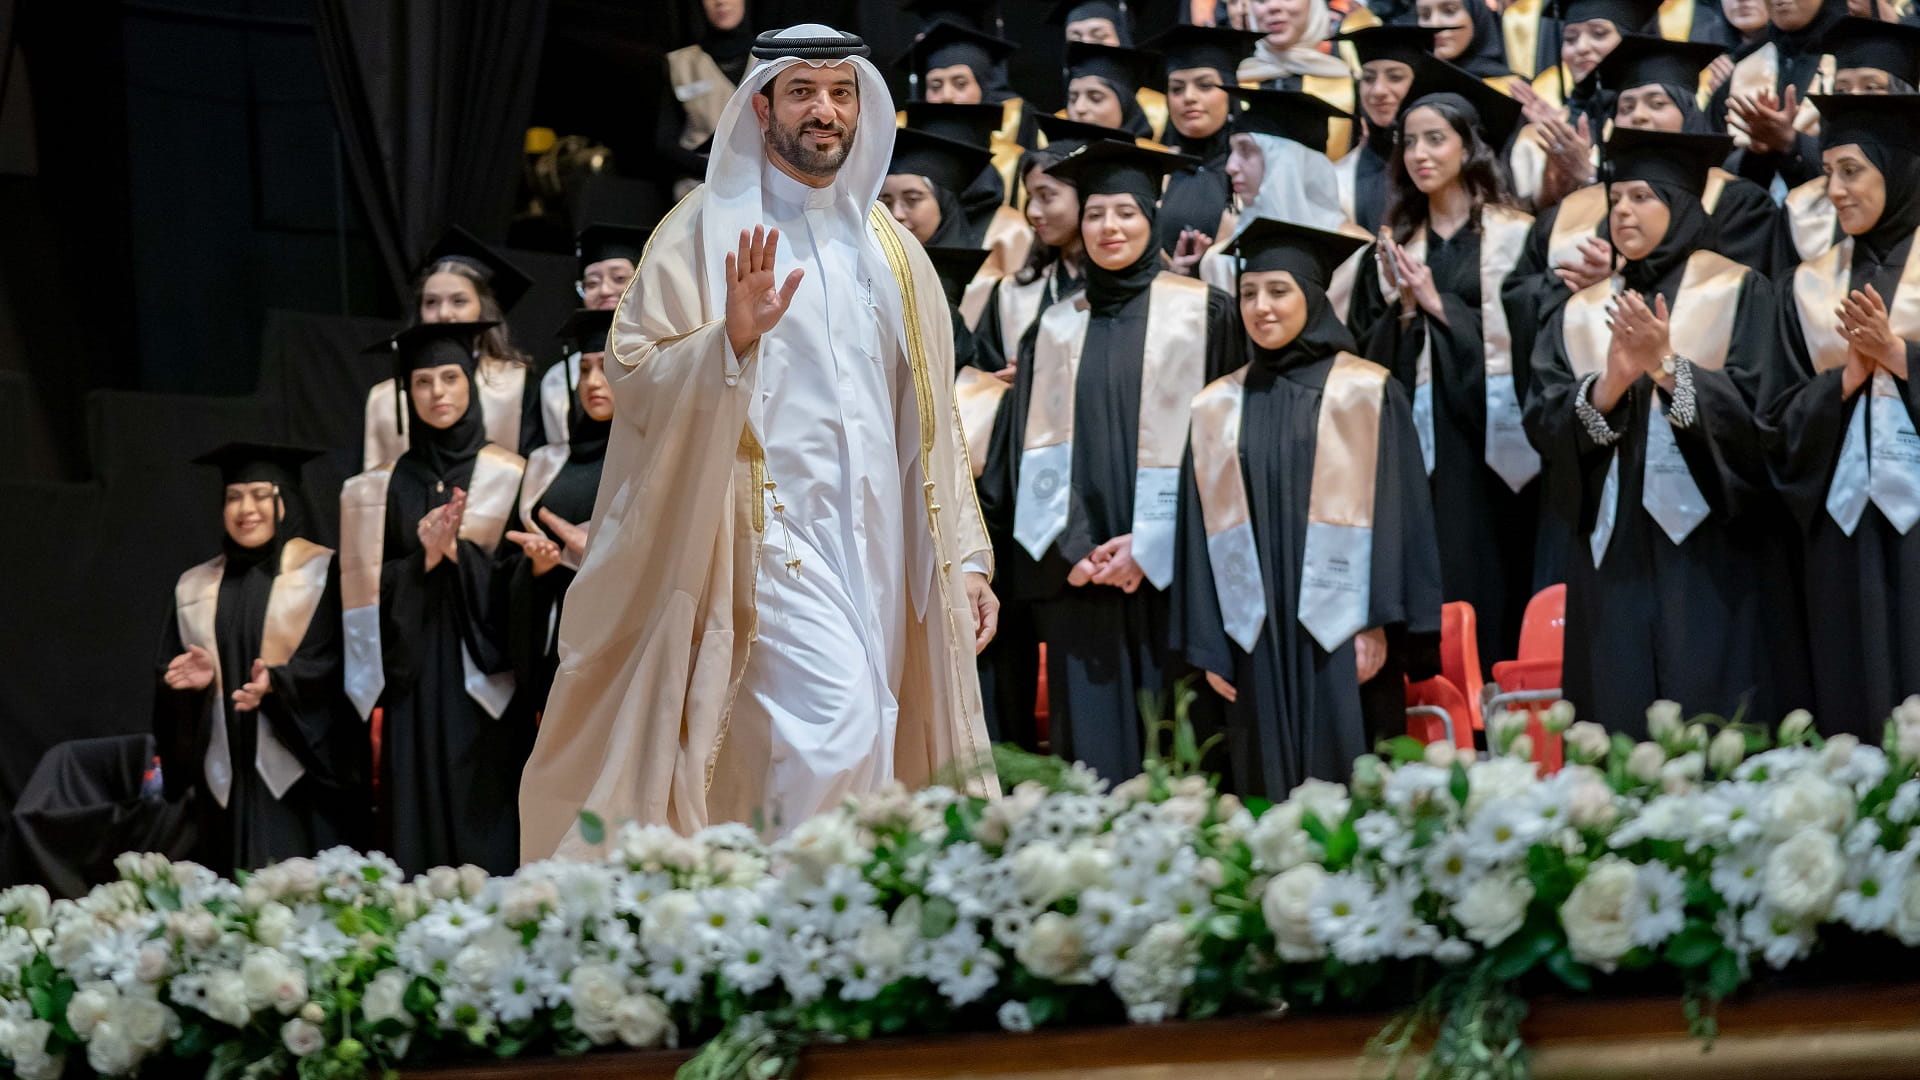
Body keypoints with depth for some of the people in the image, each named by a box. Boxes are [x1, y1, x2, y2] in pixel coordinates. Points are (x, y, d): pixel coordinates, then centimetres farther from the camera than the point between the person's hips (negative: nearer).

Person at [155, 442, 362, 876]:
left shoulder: (322, 572, 3)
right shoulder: (195, 588, 16)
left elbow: (339, 661, -6)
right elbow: (167, 674, 15)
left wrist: (276, 682, -21)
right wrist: (194, 678, -8)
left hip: (297, 770, -4)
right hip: (225, 778, 4)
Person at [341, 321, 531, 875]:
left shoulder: (508, 476, 4)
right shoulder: (386, 487, 10)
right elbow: (371, 590, 6)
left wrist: (457, 551, -15)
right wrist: (424, 559, -11)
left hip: (483, 684, -2)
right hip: (414, 683, 2)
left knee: (486, 821, -7)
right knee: (418, 820, -2)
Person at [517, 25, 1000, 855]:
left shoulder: (891, 250, 17)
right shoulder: (707, 231, 2)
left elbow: (931, 415, 19)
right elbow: (638, 379, -7)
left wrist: (966, 556, 13)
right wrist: (732, 339, -25)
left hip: (879, 538, 5)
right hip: (771, 528, -5)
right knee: (840, 722, -23)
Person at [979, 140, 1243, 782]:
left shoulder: (1201, 314, 4)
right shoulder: (1056, 329, 14)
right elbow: (1031, 450, 9)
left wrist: (1151, 545, -10)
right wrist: (1071, 549, -6)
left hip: (1165, 570, -3)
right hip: (1077, 574, 3)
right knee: (1091, 736, -1)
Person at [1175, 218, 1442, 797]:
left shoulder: (1365, 392, 2)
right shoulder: (1218, 407, 11)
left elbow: (1396, 512, -2)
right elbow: (1202, 534, 10)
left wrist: (1378, 623, -10)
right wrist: (1208, 645, 3)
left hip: (1340, 635, -3)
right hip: (1256, 637, 3)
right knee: (1268, 791, 1)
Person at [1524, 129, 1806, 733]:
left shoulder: (1737, 293, 2)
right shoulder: (1583, 313, 13)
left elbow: (1757, 409, -9)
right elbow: (1544, 423, 3)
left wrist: (1667, 366, -19)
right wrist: (1609, 384, -14)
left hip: (1711, 549, -4)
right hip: (1615, 546, 4)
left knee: (1718, 732, -8)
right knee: (1619, 736, 0)